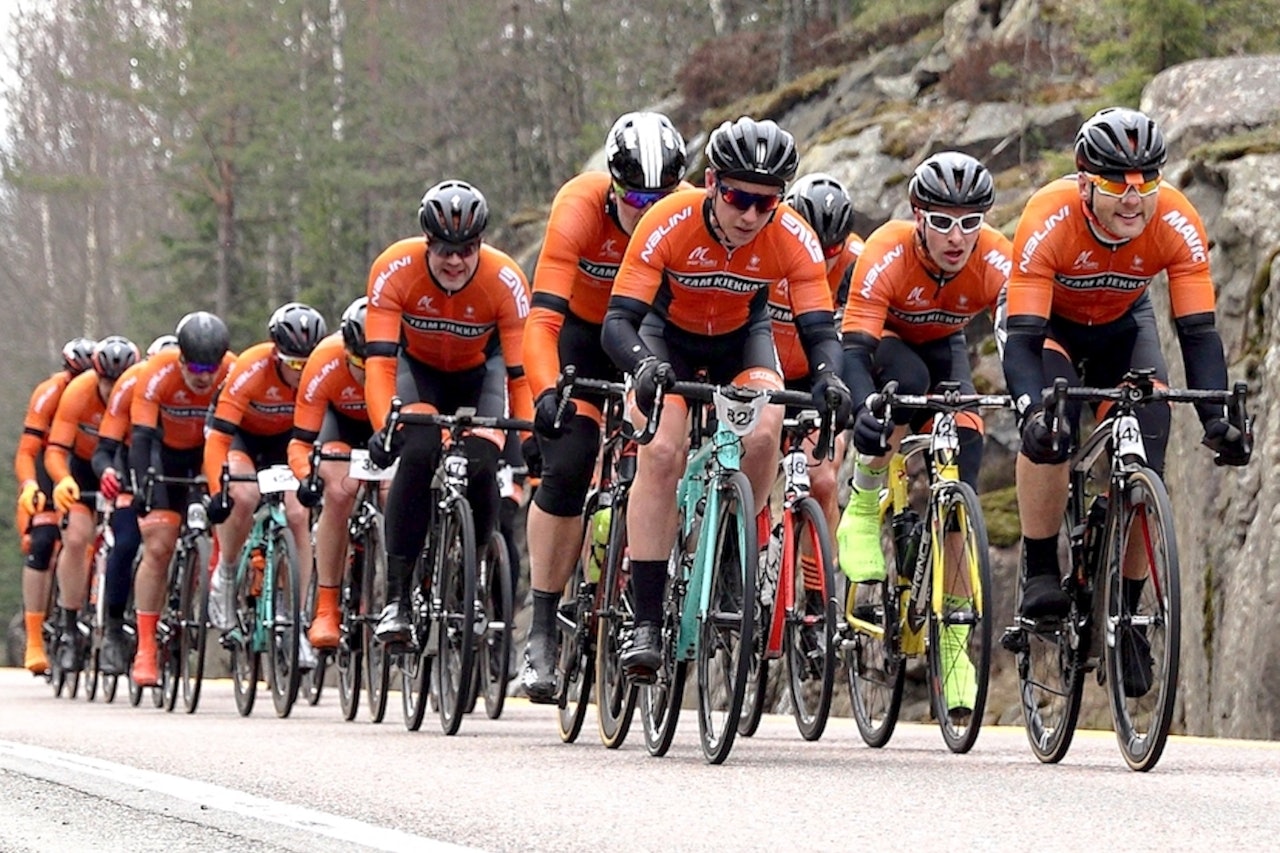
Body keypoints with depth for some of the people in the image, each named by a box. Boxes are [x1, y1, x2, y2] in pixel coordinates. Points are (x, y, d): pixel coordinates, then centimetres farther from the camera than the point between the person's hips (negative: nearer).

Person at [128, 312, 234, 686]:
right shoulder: (158, 373, -30)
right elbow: (141, 435, -34)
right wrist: (139, 485, -47)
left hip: (211, 449, 2)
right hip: (165, 452, -2)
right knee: (158, 548, -11)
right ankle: (145, 648, -8)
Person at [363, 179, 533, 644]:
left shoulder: (505, 279, -30)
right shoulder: (395, 269, -30)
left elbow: (521, 372, -28)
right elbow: (380, 359, -34)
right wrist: (383, 426, -49)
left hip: (479, 372, 1)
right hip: (418, 366, -1)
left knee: (482, 465, -24)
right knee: (418, 453, -30)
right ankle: (396, 597, -24)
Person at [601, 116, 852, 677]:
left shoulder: (793, 239, -27)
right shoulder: (669, 224, -33)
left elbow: (819, 329, -27)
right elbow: (618, 320, -35)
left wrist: (828, 376, -50)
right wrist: (644, 365, -56)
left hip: (743, 336, 2)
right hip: (669, 333, -2)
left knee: (763, 435, -27)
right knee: (661, 453, -24)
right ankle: (645, 623, -20)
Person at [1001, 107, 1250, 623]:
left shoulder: (1177, 223, -31)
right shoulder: (1048, 220, -37)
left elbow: (1199, 331, -29)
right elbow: (1022, 336, -40)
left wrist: (1217, 418, -44)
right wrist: (1032, 413, -58)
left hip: (1123, 324, 2)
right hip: (1048, 322, -2)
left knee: (1147, 450, -16)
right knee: (1049, 428, -31)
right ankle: (1039, 575, -19)